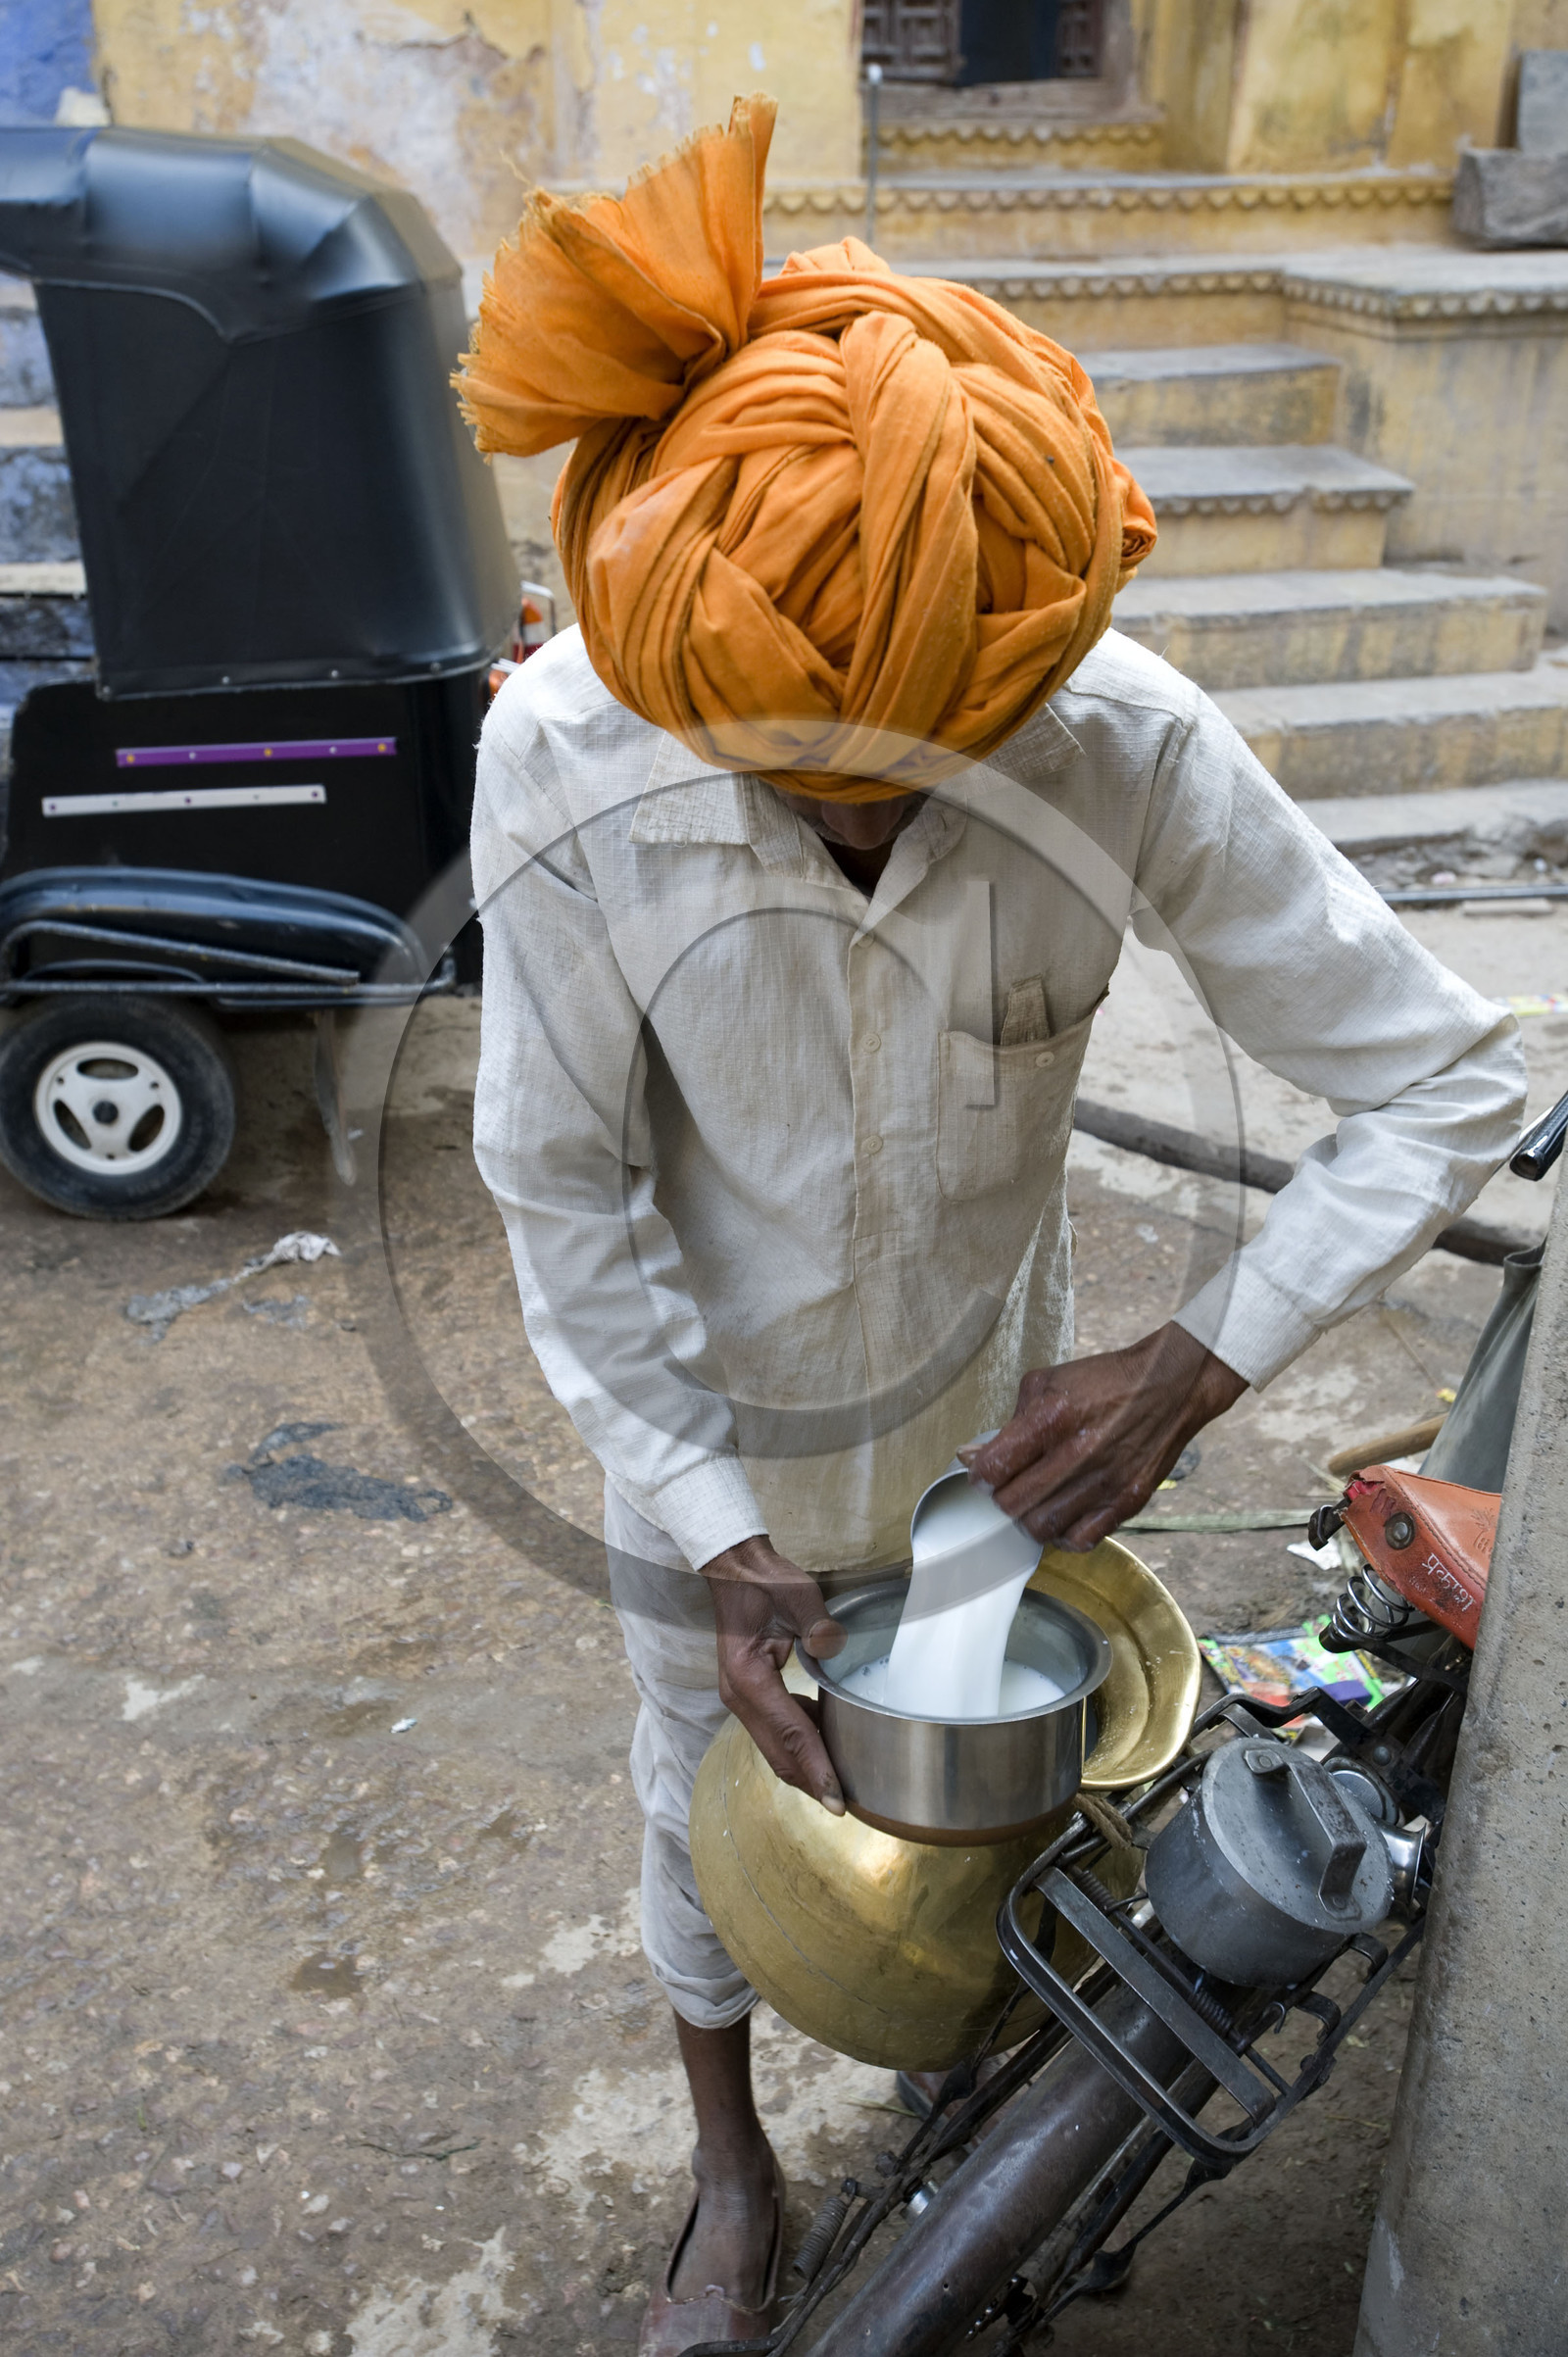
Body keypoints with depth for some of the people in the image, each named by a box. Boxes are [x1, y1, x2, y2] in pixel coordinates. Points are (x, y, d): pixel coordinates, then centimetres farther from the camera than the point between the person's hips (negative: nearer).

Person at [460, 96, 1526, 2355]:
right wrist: (711, 1531, -19)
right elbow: (562, 1188, -19)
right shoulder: (573, 761, -30)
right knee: (712, 1801, 21)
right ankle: (731, 2166, 54)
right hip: (706, 1412, 0)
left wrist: (1191, 1368, -27)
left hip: (989, 1398, 1)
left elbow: (1445, 1078, -20)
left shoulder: (1130, 747, -29)